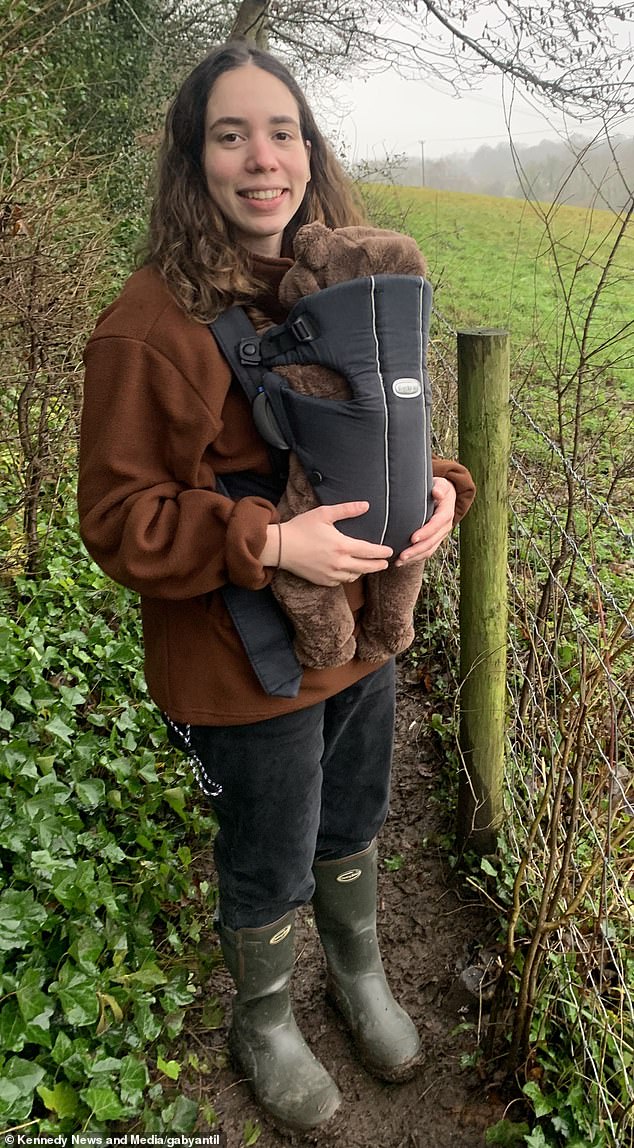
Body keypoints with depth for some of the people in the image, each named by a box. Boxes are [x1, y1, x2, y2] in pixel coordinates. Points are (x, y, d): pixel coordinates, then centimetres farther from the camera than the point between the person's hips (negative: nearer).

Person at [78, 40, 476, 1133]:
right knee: (270, 868, 16)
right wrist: (271, 542, -28)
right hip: (247, 665, -6)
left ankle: (360, 972, 57)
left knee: (353, 827, 27)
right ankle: (264, 1027, 48)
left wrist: (438, 485, -9)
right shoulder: (151, 321, -20)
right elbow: (117, 518, -17)